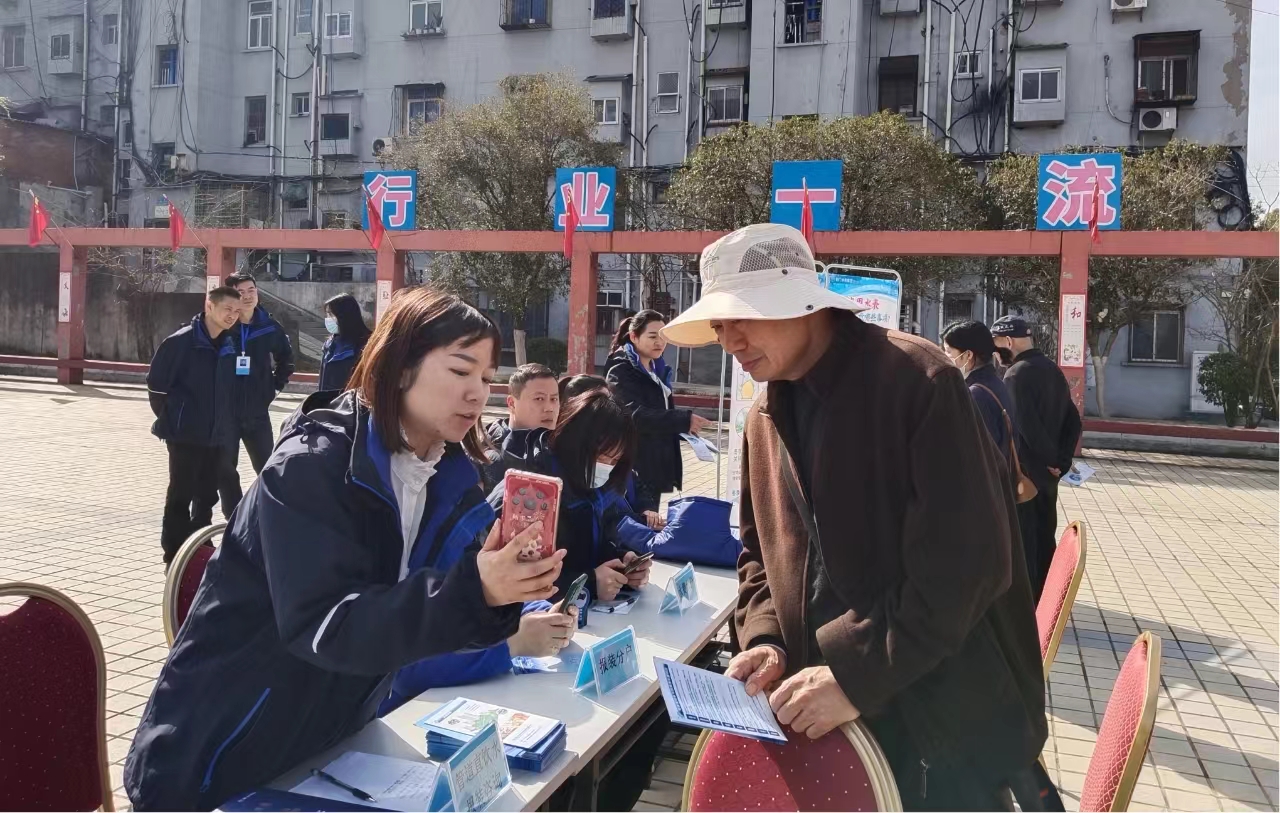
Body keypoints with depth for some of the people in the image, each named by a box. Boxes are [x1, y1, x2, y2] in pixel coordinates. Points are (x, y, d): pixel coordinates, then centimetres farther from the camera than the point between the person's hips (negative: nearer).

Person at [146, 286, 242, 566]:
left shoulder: (229, 346, 7)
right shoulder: (181, 341, -11)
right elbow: (156, 384, -10)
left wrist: (226, 423, 9)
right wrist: (171, 419, -6)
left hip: (217, 436, 6)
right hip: (185, 435, -6)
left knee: (207, 496, 14)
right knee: (180, 496, 2)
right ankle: (174, 557, 12)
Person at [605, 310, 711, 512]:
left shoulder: (657, 369, 14)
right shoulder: (621, 371, -12)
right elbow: (636, 415, -26)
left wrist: (684, 428, 3)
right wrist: (684, 420, -34)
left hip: (655, 468, 8)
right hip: (633, 469, -8)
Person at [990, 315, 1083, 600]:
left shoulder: (1017, 374, -18)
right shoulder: (1053, 370, 10)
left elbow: (1026, 426, -24)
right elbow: (1073, 421, 12)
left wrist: (1051, 459, -10)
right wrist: (1061, 461, 5)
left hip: (1025, 474, -8)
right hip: (1046, 473, 9)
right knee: (1044, 536, 15)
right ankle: (1043, 600, 25)